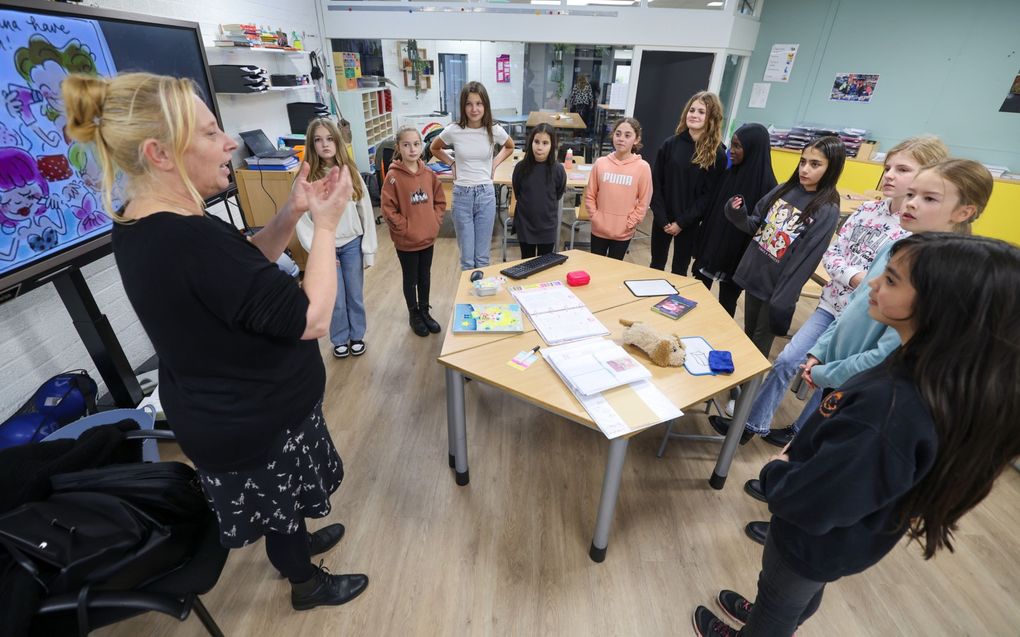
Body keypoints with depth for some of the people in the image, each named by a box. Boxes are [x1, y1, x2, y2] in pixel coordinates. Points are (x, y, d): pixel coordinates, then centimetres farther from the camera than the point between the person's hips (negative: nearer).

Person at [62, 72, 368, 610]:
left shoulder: (142, 225, -3)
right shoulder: (190, 241, -35)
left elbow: (245, 267, 7)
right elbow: (312, 318, -32)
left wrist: (290, 214, -5)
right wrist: (326, 225, -22)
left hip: (227, 408, 9)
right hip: (255, 420, -8)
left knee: (280, 498, 31)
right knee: (281, 504, 19)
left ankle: (297, 546, 58)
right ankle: (308, 584, 47)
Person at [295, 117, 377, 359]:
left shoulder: (351, 173, -2)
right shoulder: (306, 179, -8)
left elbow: (366, 213, 0)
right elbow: (301, 220, -6)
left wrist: (368, 250, -2)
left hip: (352, 245, 1)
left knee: (355, 296, 13)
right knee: (336, 301, 8)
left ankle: (357, 336, 33)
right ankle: (340, 340, 31)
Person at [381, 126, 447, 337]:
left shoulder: (429, 174, -1)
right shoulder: (393, 177, -14)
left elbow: (440, 201, 9)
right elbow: (388, 209, -14)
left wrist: (435, 222, -2)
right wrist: (406, 228, -15)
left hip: (428, 238, 4)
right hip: (406, 241, -4)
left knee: (425, 277, 18)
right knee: (410, 279, 12)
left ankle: (425, 311, 36)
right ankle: (414, 315, 29)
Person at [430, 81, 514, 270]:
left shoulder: (495, 130, -5)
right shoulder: (453, 131, -7)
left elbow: (510, 147, 18)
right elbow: (434, 148, 13)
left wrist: (495, 163, 7)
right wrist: (452, 163, 4)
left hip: (486, 194, 1)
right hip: (462, 195, -1)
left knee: (482, 257, 9)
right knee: (467, 258, 6)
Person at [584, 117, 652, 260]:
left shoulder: (642, 167, -9)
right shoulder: (600, 163, -4)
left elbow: (644, 202, -6)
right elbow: (589, 195, 2)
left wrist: (629, 224, -10)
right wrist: (595, 217, -6)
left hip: (623, 233, -1)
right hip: (599, 229, 2)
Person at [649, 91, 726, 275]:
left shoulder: (717, 154, -7)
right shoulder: (670, 144, -2)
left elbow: (709, 195, -8)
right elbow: (656, 184, -3)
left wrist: (682, 222, -14)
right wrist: (662, 218, -10)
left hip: (690, 224, -1)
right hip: (663, 220, 2)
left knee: (679, 270, 11)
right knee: (656, 265, 14)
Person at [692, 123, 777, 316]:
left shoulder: (766, 185, -16)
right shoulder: (729, 173, 2)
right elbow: (711, 211, 6)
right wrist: (701, 245, 7)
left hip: (737, 257, -5)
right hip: (711, 248, 6)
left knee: (726, 304, 11)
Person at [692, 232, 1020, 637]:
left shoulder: (891, 412, -44)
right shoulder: (933, 374, -16)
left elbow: (810, 503, -34)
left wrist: (775, 470, -16)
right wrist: (799, 450, -3)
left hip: (819, 540, -7)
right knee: (803, 595, 36)